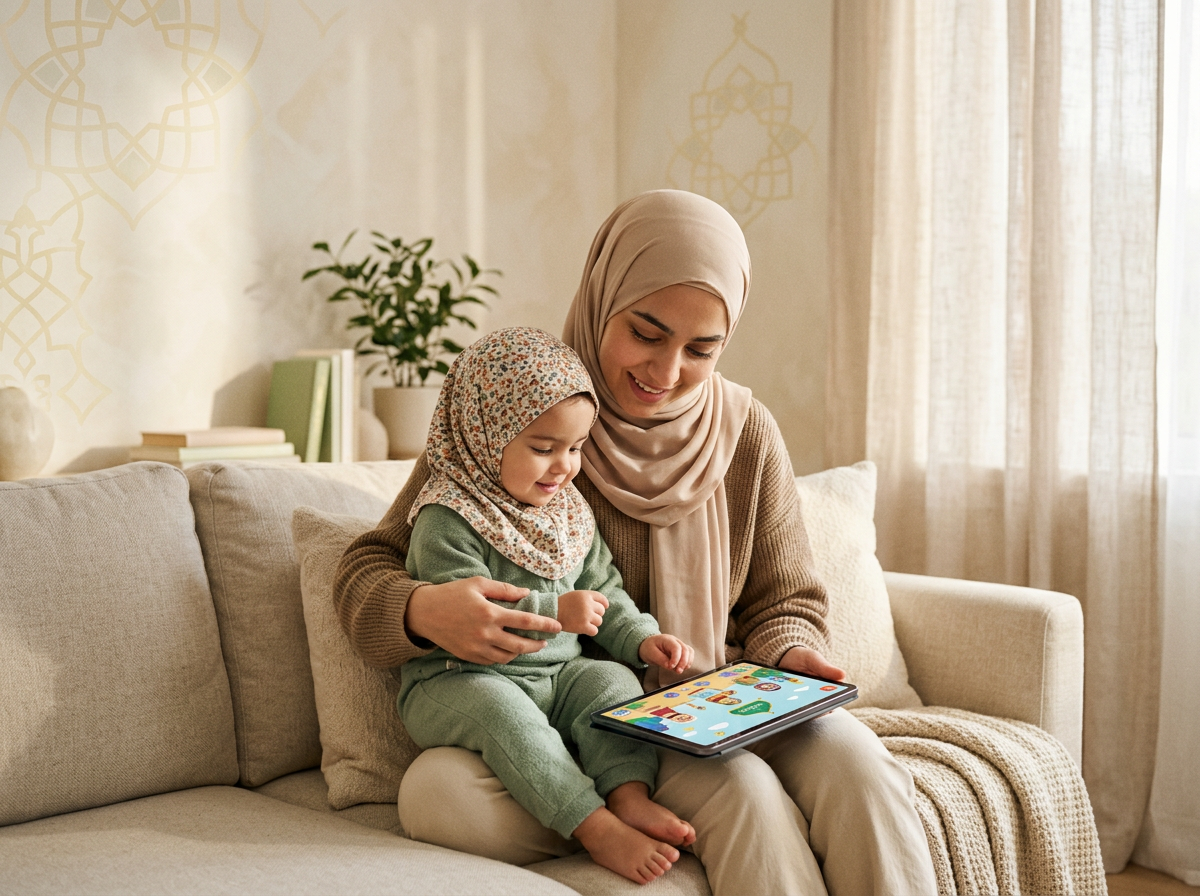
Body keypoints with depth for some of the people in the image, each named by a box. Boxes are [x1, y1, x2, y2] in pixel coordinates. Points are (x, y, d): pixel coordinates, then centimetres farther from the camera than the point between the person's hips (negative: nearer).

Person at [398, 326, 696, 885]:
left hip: (557, 675, 7)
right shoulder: (447, 518, -15)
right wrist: (554, 612, -29)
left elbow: (603, 590, 18)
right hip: (458, 682, -6)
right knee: (500, 708, -35)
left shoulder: (569, 511, 11)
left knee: (613, 679, -18)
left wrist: (641, 638, 0)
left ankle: (630, 795, -29)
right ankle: (596, 828, -40)